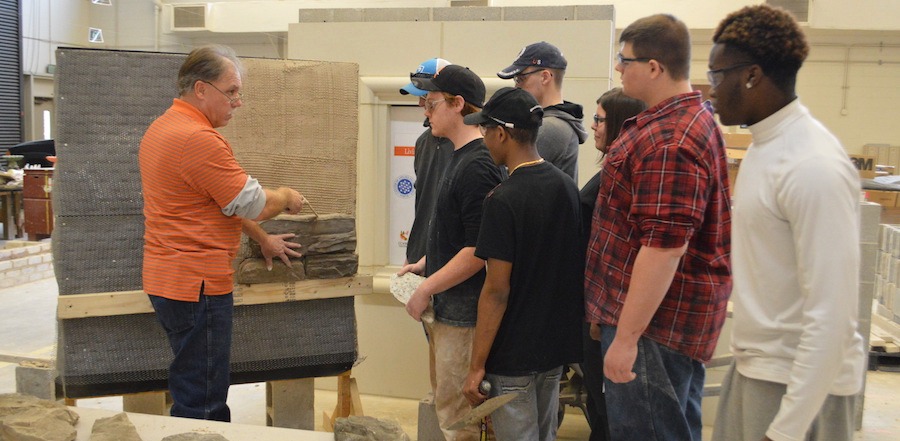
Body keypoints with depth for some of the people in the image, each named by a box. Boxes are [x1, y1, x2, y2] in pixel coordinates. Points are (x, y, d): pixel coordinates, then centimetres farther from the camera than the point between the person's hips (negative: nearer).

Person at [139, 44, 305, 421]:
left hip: (166, 277, 11)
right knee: (201, 405, -1)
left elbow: (225, 201, 22)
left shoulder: (163, 128, 14)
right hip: (196, 283, -11)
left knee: (196, 394, 20)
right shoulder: (198, 139, -20)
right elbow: (255, 204, -16)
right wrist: (286, 197, 5)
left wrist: (262, 238, 26)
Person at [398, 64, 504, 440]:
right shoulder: (461, 156, 12)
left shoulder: (477, 166, -20)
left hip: (463, 310, -10)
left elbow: (478, 252, -23)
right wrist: (425, 263, 15)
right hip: (448, 307, 10)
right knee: (448, 401, 19)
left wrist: (426, 290, -16)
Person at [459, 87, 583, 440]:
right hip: (557, 344, 7)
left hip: (513, 355, -7)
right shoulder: (567, 186, 2)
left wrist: (477, 366, -14)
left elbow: (497, 291, -21)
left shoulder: (503, 201, -21)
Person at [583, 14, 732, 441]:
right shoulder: (694, 117, 12)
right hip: (679, 316, 11)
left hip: (656, 320, -11)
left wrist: (626, 337, -23)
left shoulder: (668, 142, -24)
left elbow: (664, 248, -28)